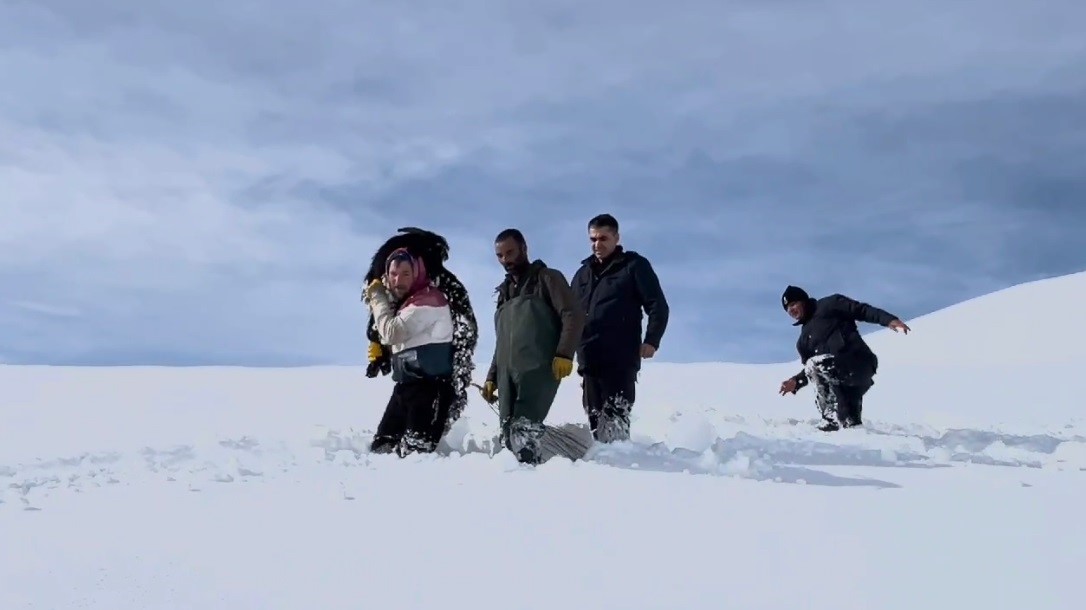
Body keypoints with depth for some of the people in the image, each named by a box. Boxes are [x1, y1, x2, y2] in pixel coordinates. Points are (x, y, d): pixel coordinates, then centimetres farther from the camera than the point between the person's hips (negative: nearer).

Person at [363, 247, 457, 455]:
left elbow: (391, 333, -20)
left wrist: (377, 297, -7)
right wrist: (377, 298, 5)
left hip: (429, 388, -10)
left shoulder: (428, 299, -16)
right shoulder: (405, 299, 17)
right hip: (406, 385, 10)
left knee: (414, 453, -16)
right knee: (382, 446, 14)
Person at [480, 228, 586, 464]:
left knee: (524, 428, -20)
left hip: (539, 369, -7)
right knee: (508, 431, -2)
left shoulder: (547, 278, 7)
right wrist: (491, 377, 21)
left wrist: (564, 354, -18)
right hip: (507, 374, 7)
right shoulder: (505, 292, 28)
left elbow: (573, 315, -5)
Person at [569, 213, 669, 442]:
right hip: (589, 360, 6)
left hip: (621, 359, -6)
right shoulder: (583, 273, 21)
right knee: (595, 419, 7)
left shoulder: (634, 265, 5)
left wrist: (651, 340, -13)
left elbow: (658, 306, 0)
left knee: (615, 419, -12)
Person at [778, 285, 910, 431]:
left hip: (859, 363, -9)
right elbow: (813, 372, 24)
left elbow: (861, 310, -3)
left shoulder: (829, 304, 7)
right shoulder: (804, 339, 26)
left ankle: (834, 420, -20)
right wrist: (796, 381, 7)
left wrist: (889, 319, -17)